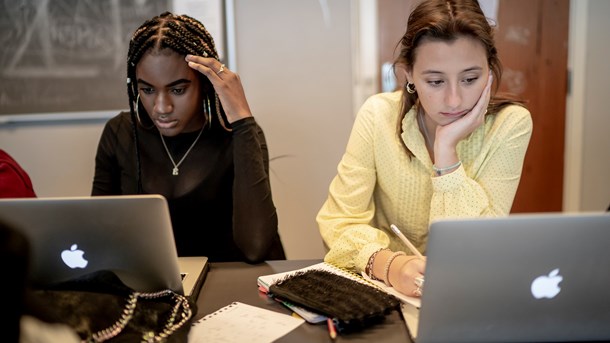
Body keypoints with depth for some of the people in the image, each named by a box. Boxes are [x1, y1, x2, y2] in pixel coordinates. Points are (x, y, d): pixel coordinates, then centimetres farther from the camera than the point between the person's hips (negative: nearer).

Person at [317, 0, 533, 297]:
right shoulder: (378, 115, -11)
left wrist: (447, 149, -24)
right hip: (386, 286, 0)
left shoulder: (510, 124, -12)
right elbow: (338, 220, -12)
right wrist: (388, 263, -30)